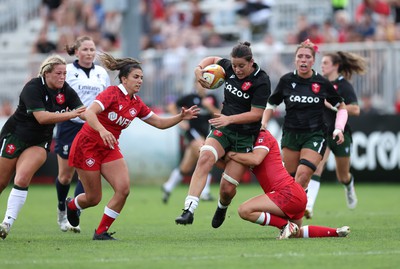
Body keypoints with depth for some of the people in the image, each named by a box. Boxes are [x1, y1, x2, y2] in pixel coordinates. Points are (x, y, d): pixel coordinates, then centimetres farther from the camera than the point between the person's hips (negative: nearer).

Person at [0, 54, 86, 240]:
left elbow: (84, 112, -5)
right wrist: (70, 115, -35)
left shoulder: (66, 91, -4)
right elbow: (41, 117, -30)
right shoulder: (33, 88, -21)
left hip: (40, 142, 3)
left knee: (22, 178, -20)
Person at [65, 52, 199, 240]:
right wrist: (102, 131, -47)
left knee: (124, 189, -14)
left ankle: (101, 232, 0)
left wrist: (181, 117, -5)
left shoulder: (136, 104, 4)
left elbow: (160, 123, 11)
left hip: (109, 148, 6)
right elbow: (89, 113, -30)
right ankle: (71, 205, 35)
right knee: (94, 198, -1)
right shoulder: (112, 93, -17)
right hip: (87, 145, -6)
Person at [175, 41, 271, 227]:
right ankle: (189, 210, -37)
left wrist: (229, 119, -28)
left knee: (227, 188, -6)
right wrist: (199, 69, -1)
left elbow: (256, 114, -18)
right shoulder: (229, 68, -1)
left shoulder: (261, 82, -16)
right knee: (205, 159, -29)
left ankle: (222, 207, 34)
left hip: (245, 136, -4)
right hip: (222, 130, 4)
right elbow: (212, 60, 20)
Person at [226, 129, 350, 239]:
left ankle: (286, 225, -12)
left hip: (288, 193, -11)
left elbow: (255, 159, -24)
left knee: (245, 210, -21)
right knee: (296, 234, 29)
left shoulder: (263, 136, -4)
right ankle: (337, 232, 27)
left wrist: (231, 155, -13)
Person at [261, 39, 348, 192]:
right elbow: (271, 104, 11)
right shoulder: (286, 81, -1)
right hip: (291, 133, 2)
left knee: (303, 176, -20)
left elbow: (341, 107, 9)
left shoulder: (322, 83, -4)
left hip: (315, 135, -2)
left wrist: (339, 129, -4)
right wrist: (264, 123, -5)